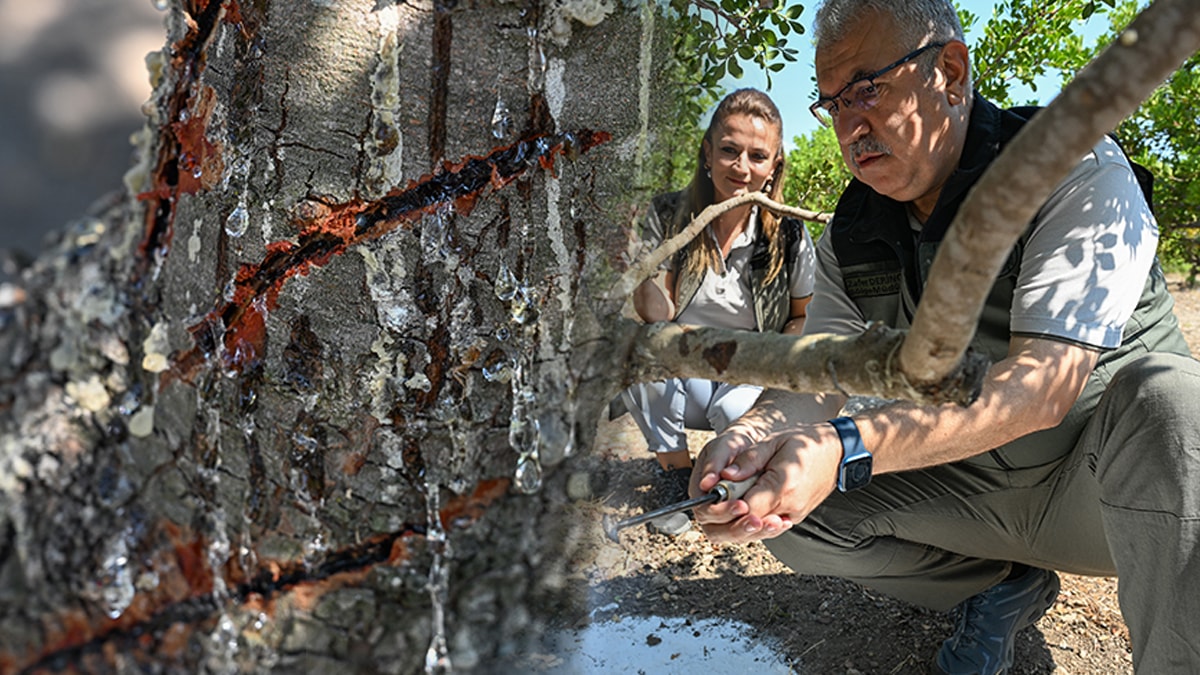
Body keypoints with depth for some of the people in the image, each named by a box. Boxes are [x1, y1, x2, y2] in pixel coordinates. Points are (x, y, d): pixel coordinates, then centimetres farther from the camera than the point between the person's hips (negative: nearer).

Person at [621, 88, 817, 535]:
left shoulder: (789, 237, -5)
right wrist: (642, 265, -35)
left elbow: (806, 318, 8)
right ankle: (677, 473, -6)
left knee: (737, 409, -35)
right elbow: (657, 316, -12)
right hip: (680, 383, 1)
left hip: (751, 381, -1)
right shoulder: (668, 216, -5)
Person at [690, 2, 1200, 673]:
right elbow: (814, 382, -6)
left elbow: (1042, 386, -32)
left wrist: (847, 450, -46)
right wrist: (755, 431, -33)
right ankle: (999, 587, 5)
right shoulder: (852, 236, -2)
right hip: (976, 485, 5)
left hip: (1107, 481, -4)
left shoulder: (1080, 174, -19)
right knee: (787, 510, -11)